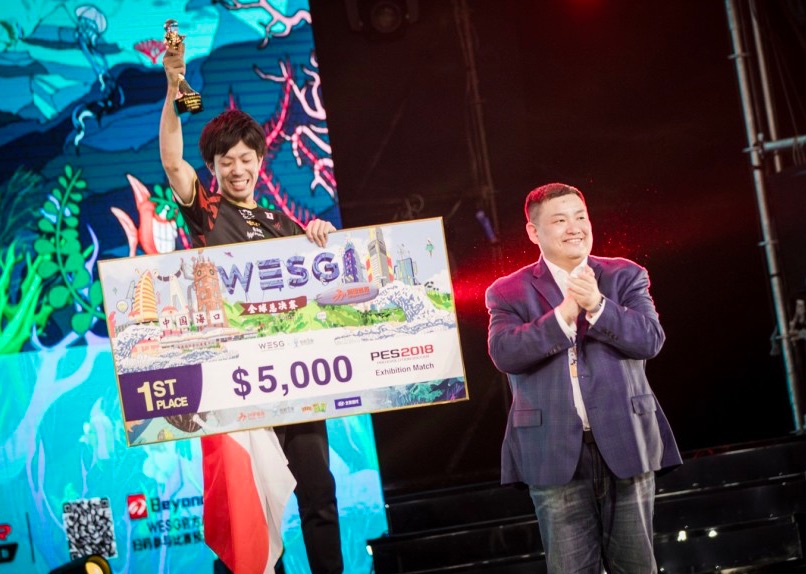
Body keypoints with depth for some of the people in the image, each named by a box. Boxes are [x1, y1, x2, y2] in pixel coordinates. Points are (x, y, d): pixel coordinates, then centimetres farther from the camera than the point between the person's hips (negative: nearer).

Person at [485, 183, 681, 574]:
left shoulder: (625, 276, 9)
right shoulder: (508, 292, 5)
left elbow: (650, 339, -5)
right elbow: (504, 353, -12)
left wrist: (597, 305, -19)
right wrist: (563, 315, -20)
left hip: (625, 444, 1)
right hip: (555, 452, -1)